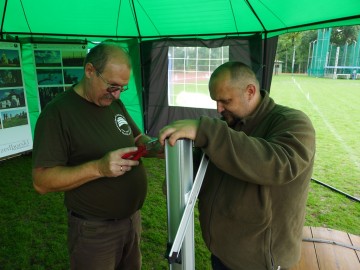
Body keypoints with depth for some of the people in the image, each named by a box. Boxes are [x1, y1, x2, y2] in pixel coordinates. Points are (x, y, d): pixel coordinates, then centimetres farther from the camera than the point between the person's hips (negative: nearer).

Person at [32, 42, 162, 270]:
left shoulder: (115, 104, 3)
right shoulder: (57, 112, -19)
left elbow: (137, 138, 11)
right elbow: (42, 181, -21)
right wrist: (98, 168, -34)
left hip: (133, 218, 7)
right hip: (94, 230, -6)